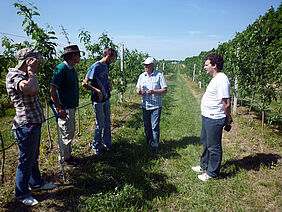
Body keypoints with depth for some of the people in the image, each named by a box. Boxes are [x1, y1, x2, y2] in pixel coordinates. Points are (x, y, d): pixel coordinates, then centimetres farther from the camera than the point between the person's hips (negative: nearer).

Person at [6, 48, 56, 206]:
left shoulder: (24, 75, 13)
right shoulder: (14, 76, -18)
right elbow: (33, 90, -36)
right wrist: (31, 72, -24)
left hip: (35, 123, 10)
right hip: (26, 125, -10)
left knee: (34, 157, 23)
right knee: (26, 160, 5)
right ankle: (22, 194, 23)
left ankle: (36, 183, 41)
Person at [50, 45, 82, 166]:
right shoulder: (61, 68, -18)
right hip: (64, 108, -9)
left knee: (71, 132, 18)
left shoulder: (72, 69, 12)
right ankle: (64, 159, 19)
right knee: (67, 134, 2)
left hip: (71, 107, 9)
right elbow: (52, 89, -23)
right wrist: (59, 109, -23)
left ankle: (68, 155, 34)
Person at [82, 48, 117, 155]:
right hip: (98, 100, -8)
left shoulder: (106, 66, 9)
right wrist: (97, 91, -21)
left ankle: (107, 144, 31)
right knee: (100, 125, 1)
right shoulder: (95, 67, -16)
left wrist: (109, 83, 8)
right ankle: (96, 148, 19)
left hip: (106, 99, 8)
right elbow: (84, 83, -17)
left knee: (107, 123, 15)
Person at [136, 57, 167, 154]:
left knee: (155, 127, -4)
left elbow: (165, 90, -7)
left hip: (156, 106, -4)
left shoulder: (159, 75, -4)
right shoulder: (142, 76, 10)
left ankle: (155, 146, 9)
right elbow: (137, 89, 14)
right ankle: (148, 143, 31)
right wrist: (139, 91, -10)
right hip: (145, 105, 5)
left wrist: (153, 91, -21)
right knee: (147, 126, 13)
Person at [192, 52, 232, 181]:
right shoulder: (215, 79, 12)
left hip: (214, 119, -11)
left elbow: (227, 104, -24)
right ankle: (204, 165, 43)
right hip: (207, 117, 11)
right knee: (206, 142, 24)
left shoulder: (221, 80, -22)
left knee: (214, 147, 5)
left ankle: (212, 173, 22)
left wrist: (228, 118, -10)